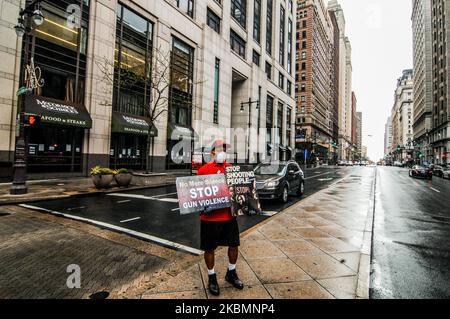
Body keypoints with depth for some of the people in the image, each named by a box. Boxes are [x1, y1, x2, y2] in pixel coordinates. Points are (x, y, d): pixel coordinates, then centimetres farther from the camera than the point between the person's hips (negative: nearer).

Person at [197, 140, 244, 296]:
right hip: (210, 216, -4)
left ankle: (231, 273, 39)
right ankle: (212, 277, 33)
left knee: (234, 245, 15)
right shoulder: (204, 169, -8)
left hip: (229, 215, 4)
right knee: (210, 248, 10)